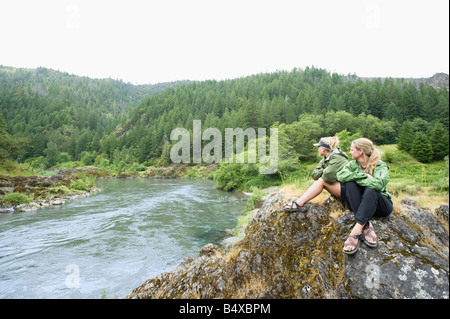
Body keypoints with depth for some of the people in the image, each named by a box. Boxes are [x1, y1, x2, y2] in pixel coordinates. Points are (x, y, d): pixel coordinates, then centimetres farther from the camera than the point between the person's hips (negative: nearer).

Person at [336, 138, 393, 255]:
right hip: (358, 203, 3)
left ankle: (356, 230, -44)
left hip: (380, 204, -3)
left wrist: (356, 178, -21)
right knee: (350, 184, -26)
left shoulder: (380, 165, -8)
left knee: (370, 190, -36)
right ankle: (366, 226, -35)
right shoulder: (353, 164, 3)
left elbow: (379, 184, -31)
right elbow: (340, 176, -19)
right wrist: (363, 175, -26)